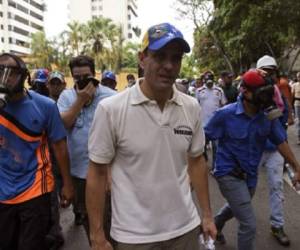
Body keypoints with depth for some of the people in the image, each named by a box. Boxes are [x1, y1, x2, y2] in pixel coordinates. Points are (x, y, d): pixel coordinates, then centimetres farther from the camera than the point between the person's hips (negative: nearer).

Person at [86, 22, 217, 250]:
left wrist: (207, 215, 8)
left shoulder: (192, 107, -4)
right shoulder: (111, 109, -15)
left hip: (185, 228, 4)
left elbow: (196, 161, 7)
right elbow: (97, 173, -9)